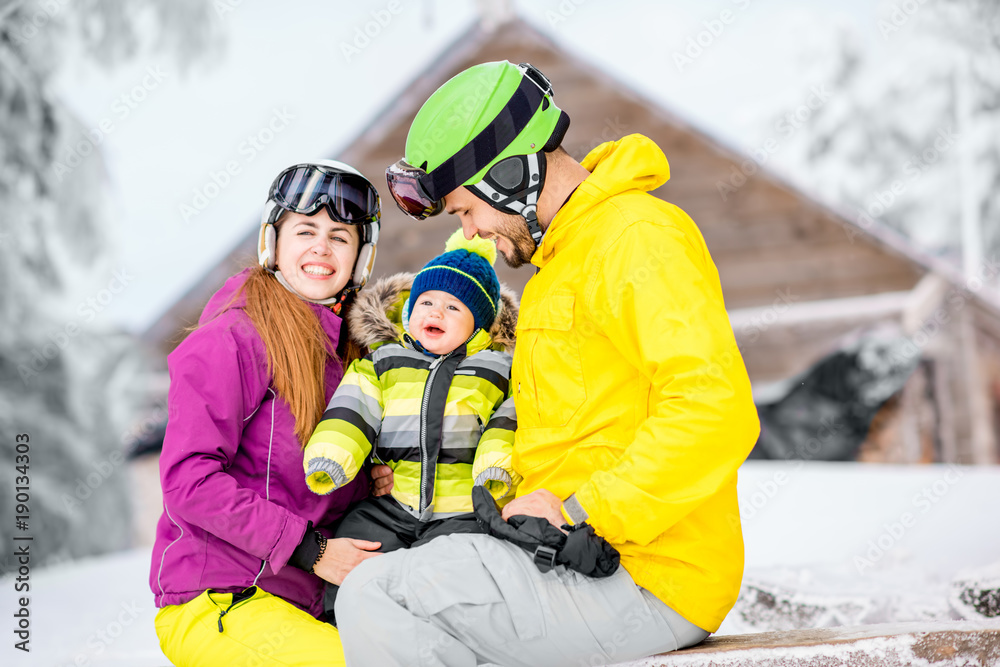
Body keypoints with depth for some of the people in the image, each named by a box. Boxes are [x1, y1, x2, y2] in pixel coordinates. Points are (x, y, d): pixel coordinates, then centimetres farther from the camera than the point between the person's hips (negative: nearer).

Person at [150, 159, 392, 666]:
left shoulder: (344, 349, 16)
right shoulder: (233, 340, -9)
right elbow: (187, 480, -16)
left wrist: (377, 484, 2)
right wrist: (309, 548, -17)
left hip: (298, 605, 8)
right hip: (211, 605, -8)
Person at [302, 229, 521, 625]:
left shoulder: (500, 370, 13)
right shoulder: (384, 363, 17)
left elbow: (508, 422, 3)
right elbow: (353, 411, 5)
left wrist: (496, 469, -17)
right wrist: (329, 458, -13)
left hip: (465, 511, -2)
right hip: (390, 507, 2)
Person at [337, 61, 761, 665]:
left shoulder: (640, 237, -13)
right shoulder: (562, 258, 21)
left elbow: (716, 413, -24)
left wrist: (580, 512, -21)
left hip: (644, 584, -11)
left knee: (373, 599, -20)